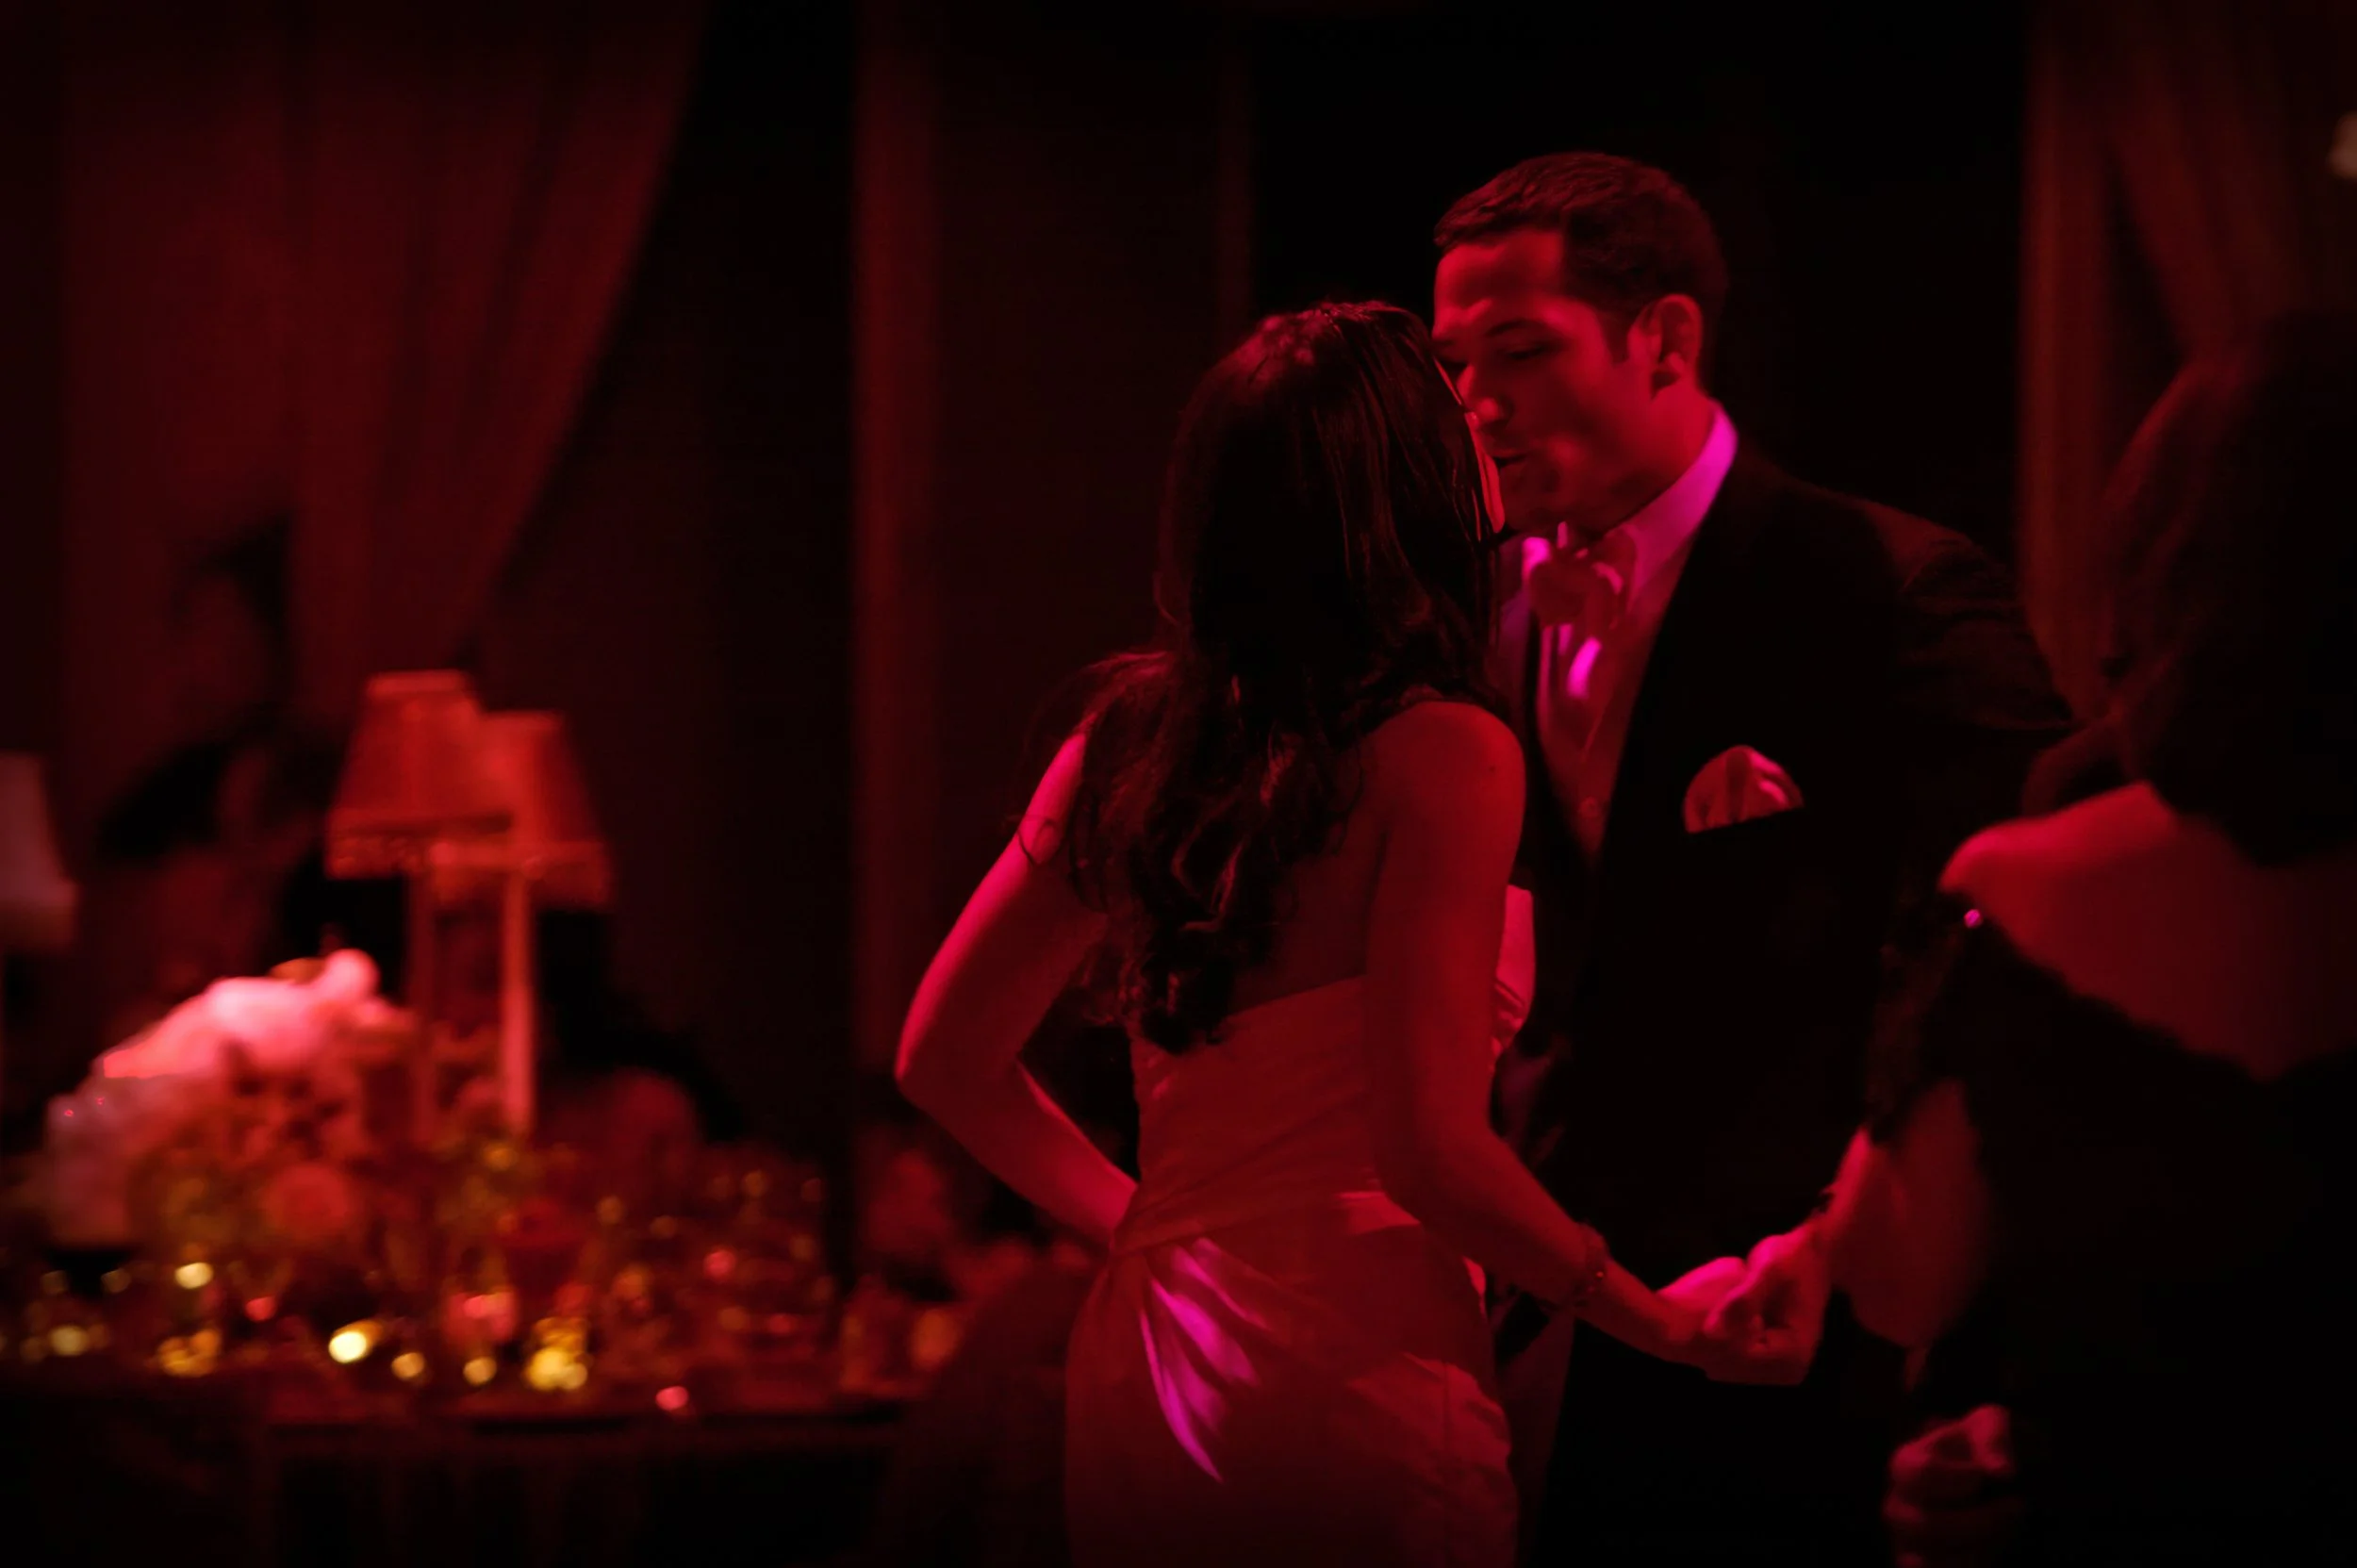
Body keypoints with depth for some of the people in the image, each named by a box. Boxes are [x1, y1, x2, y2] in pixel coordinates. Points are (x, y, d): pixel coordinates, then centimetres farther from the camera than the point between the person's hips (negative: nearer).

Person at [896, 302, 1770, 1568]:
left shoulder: (1128, 738, 6)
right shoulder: (1441, 758, -12)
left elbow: (945, 1058, 13)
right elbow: (1432, 1153, -17)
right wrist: (1663, 1321, -4)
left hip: (1131, 1387, 6)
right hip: (1350, 1397, -6)